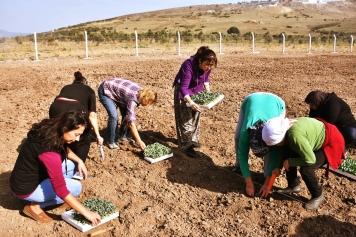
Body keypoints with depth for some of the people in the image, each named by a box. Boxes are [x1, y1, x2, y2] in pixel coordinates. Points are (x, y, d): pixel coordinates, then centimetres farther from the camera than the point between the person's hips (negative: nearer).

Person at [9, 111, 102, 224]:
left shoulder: (49, 131, -8)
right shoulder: (49, 151, -34)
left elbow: (64, 148, 16)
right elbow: (60, 189, -33)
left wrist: (79, 161, 0)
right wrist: (86, 212, -28)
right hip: (26, 188, -9)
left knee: (70, 164, 6)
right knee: (76, 186, -9)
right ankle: (35, 206, -2)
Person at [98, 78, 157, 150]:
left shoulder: (141, 91, -14)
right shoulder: (133, 98, -36)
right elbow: (131, 123, -36)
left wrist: (128, 116, -10)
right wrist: (139, 141, -32)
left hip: (116, 90, 8)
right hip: (105, 91, -8)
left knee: (126, 114, 4)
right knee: (114, 116, -23)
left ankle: (123, 136, 24)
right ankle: (111, 142, -5)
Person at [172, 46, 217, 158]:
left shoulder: (207, 67, -18)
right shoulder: (188, 65, -37)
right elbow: (183, 88, -39)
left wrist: (208, 91, -5)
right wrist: (191, 103, -50)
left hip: (197, 90, 7)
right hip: (183, 91, -6)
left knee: (195, 115, 15)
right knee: (185, 118, -8)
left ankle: (193, 139, 30)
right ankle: (186, 145, -2)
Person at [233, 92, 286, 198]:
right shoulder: (246, 131, -37)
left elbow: (275, 156, -26)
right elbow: (242, 154, -27)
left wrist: (267, 183, -25)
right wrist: (249, 183, -24)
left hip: (277, 103, -1)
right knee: (238, 137, -13)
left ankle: (267, 175, -3)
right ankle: (239, 165, 11)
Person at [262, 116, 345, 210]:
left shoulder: (295, 136, -38)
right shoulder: (285, 128, -11)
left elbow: (310, 160, -31)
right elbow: (284, 149, 7)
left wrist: (289, 162, -18)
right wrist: (278, 167, 2)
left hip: (331, 143, -9)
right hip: (318, 135, 9)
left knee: (305, 169, -22)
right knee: (288, 154, 4)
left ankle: (317, 196, 5)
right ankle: (293, 186, 22)